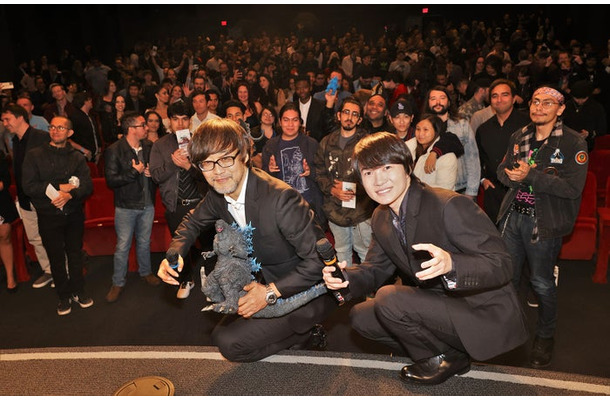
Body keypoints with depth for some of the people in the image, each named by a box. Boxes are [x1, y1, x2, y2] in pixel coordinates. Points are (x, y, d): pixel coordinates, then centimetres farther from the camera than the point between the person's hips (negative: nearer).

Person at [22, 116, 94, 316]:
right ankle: (64, 296, 24)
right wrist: (60, 187, -14)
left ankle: (78, 291, 27)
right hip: (49, 216, -1)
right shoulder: (34, 155, 0)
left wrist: (70, 194, -22)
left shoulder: (77, 157, 6)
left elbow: (87, 185, -4)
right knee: (56, 257, 8)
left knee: (76, 254, 10)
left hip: (74, 214, 1)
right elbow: (29, 186, -9)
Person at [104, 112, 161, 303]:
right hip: (126, 206, -4)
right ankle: (118, 283, 18)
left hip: (147, 204, 4)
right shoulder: (114, 151, -12)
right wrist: (135, 172, -19)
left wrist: (152, 172, -7)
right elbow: (111, 180, -18)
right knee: (123, 246, 3)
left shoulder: (149, 146, 2)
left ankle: (145, 272, 38)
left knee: (144, 242, 19)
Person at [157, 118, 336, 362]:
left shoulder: (280, 198, -31)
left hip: (309, 291, -8)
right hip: (269, 280, 8)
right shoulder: (218, 195, -6)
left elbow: (319, 259, -28)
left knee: (229, 343, -13)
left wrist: (271, 292, -27)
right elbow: (192, 222, 15)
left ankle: (303, 331, 5)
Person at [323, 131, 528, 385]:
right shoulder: (381, 218, 2)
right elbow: (376, 269, 9)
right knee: (360, 316, 1)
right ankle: (435, 354, 11)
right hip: (438, 306, 8)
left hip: (486, 317, -8)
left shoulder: (450, 205, -23)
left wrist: (450, 264, -45)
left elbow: (502, 266, -25)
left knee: (389, 299, -26)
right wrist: (346, 278, -14)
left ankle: (447, 358, 0)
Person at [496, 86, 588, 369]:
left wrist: (531, 176, -21)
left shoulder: (573, 143, -7)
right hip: (513, 215, 5)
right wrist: (516, 175, -11)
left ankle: (545, 337, 28)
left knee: (541, 282, 5)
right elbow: (503, 171, 12)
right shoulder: (519, 137, 10)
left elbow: (573, 187, -17)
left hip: (545, 222, -5)